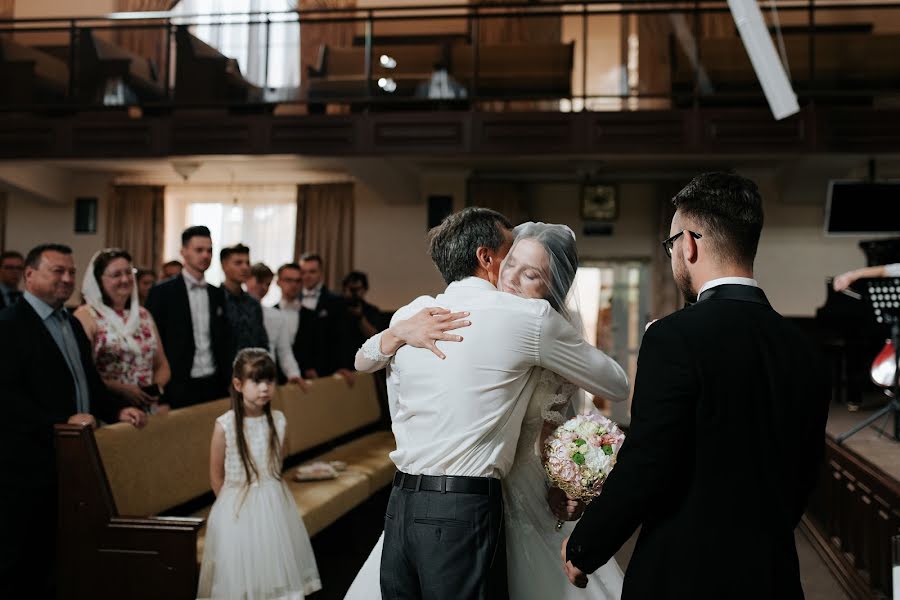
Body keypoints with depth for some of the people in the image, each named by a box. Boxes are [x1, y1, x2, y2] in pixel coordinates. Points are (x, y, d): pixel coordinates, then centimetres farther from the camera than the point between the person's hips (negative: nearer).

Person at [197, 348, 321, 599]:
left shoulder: (278, 421, -5)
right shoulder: (225, 425, -14)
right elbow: (216, 476, -4)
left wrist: (266, 498, 11)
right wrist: (233, 504, 5)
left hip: (274, 505, 3)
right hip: (237, 507, -3)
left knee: (275, 560, 11)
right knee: (240, 566, 6)